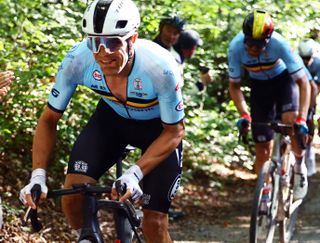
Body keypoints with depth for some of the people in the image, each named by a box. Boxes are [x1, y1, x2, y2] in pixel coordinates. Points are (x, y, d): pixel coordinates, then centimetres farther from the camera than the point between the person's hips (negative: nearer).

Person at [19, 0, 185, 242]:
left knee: (154, 223, -8)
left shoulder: (160, 67, -38)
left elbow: (175, 131, -23)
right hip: (112, 117, 3)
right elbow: (49, 119, -16)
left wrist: (135, 173, -36)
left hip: (159, 128, -2)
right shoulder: (77, 60, -30)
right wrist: (38, 176, -29)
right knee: (73, 193, -18)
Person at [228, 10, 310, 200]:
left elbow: (303, 82, -30)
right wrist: (244, 114, -30)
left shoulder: (279, 44, -35)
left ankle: (300, 165, 1)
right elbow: (234, 85, -15)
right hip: (259, 86, 2)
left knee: (292, 123, -28)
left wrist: (302, 118, -39)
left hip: (284, 79, -2)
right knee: (263, 149, -1)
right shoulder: (236, 47, -30)